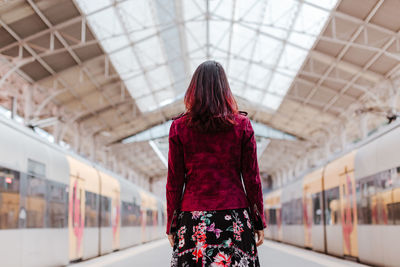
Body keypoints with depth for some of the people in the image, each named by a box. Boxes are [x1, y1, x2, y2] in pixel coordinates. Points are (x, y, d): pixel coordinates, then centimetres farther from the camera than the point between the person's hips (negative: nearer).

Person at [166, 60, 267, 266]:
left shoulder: (179, 127, 2)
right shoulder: (242, 124, 3)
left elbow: (174, 182, 3)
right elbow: (251, 178, 3)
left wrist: (171, 226, 9)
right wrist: (259, 222, 10)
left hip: (193, 218, 0)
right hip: (235, 217, 0)